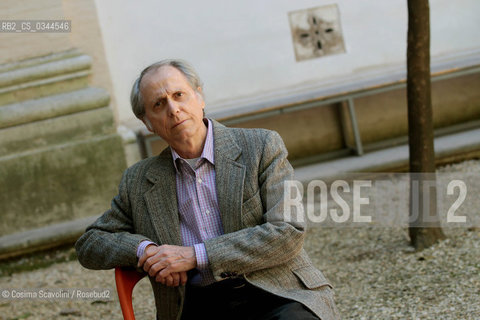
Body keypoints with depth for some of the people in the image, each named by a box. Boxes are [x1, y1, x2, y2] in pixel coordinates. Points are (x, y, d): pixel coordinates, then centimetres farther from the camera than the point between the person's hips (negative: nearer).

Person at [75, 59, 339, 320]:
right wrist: (143, 248, 0)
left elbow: (289, 233, -3)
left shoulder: (262, 146, 6)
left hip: (275, 297, -3)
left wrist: (195, 255, -8)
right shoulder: (138, 182, 15)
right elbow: (89, 244, 23)